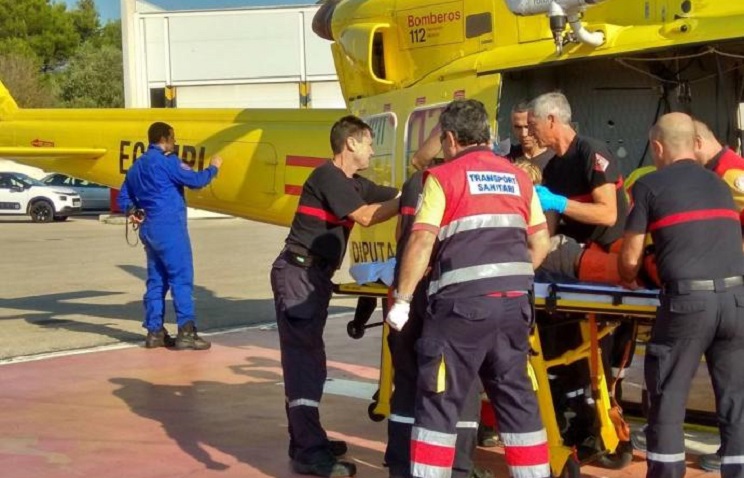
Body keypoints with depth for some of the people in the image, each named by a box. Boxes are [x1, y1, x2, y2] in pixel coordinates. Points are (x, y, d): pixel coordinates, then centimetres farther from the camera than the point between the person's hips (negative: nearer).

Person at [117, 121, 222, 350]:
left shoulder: (137, 166, 17)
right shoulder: (166, 161, -10)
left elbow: (124, 198, 21)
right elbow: (194, 180, -12)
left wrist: (136, 211, 6)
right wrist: (213, 168, 4)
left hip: (149, 229, 9)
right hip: (169, 227, -9)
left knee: (156, 280, 12)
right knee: (181, 278, -6)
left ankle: (154, 332, 13)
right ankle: (186, 332, -8)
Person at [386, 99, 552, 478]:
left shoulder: (443, 177, -2)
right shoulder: (519, 178, 15)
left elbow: (422, 242, -10)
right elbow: (540, 243, 12)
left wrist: (402, 298, -5)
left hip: (463, 303, -5)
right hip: (514, 302, 5)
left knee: (439, 401, 2)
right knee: (517, 397, 14)